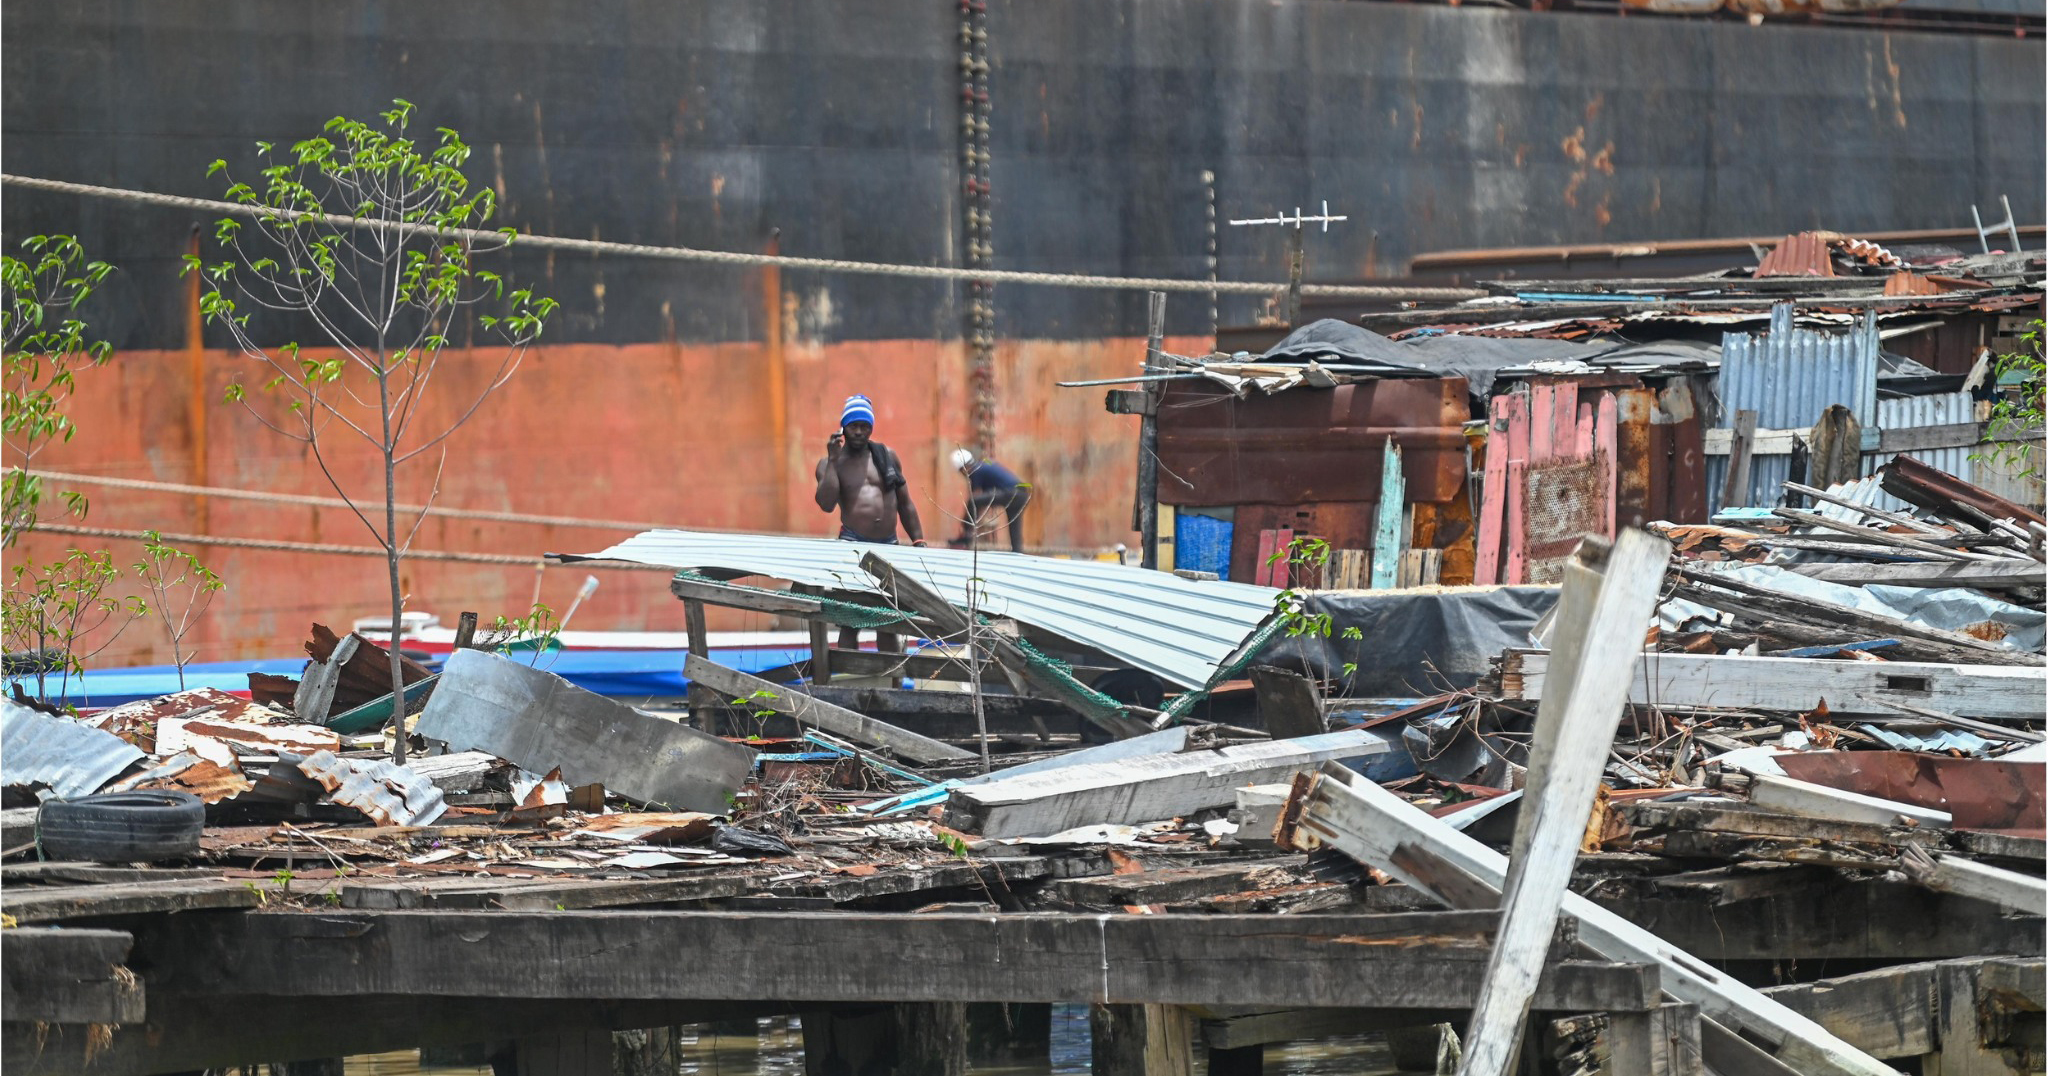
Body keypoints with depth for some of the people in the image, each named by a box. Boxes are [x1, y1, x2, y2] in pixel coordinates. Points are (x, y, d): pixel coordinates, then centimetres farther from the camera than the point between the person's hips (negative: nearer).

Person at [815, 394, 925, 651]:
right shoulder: (829, 463, 5)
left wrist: (918, 542, 9)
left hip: (888, 547, 4)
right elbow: (827, 504, -13)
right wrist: (833, 461, -13)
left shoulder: (887, 457, 14)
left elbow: (905, 504, 17)